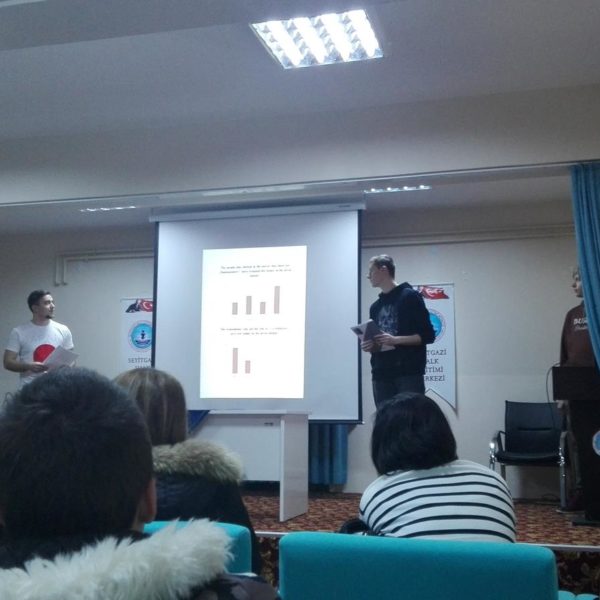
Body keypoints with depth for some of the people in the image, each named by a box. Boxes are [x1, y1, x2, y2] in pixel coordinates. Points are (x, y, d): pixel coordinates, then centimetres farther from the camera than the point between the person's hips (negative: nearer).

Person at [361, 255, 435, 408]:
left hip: (409, 374, -6)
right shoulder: (375, 307, 20)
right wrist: (369, 346, 2)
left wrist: (395, 340, -18)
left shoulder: (409, 296, 0)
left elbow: (427, 335, -6)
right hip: (381, 375, 6)